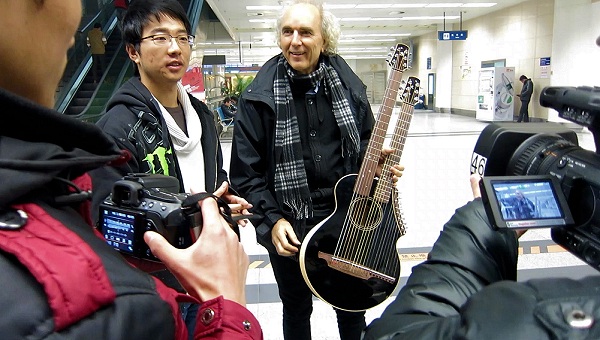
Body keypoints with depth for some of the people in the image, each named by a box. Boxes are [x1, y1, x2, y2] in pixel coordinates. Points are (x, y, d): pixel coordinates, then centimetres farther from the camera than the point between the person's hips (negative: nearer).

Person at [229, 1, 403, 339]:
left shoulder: (349, 86, -1)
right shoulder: (260, 96, -10)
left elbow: (365, 143, 12)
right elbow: (245, 169, -8)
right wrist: (271, 220, -15)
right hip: (289, 228, -2)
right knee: (296, 310, 20)